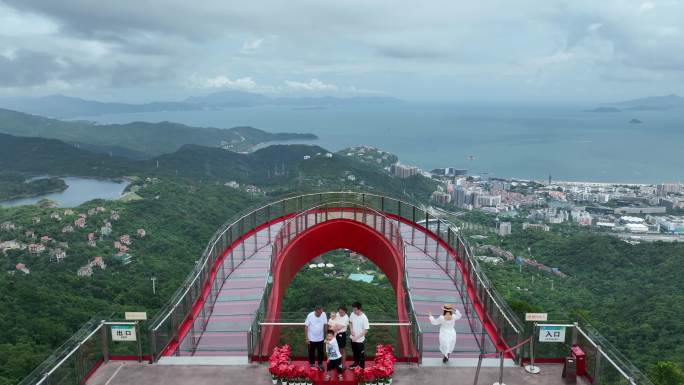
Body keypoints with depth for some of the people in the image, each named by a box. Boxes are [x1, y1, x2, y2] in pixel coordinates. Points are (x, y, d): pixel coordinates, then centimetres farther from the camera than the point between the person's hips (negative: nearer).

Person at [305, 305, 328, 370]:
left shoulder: (324, 315, -15)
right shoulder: (310, 315, -21)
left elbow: (325, 325, -1)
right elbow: (306, 326, -14)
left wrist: (326, 335, 4)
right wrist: (307, 338, -13)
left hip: (320, 338, 2)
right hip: (312, 338, -2)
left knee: (320, 352, 16)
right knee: (311, 352, 12)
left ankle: (320, 364, 33)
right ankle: (311, 365, 30)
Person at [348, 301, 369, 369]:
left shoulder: (364, 318, -25)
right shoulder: (352, 314, -9)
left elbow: (366, 330, -20)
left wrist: (357, 337, -22)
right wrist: (352, 330, -8)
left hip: (360, 339, -5)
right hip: (353, 338, 6)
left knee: (361, 354, 9)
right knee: (355, 352, 26)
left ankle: (362, 367, 26)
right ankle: (356, 362, 49)